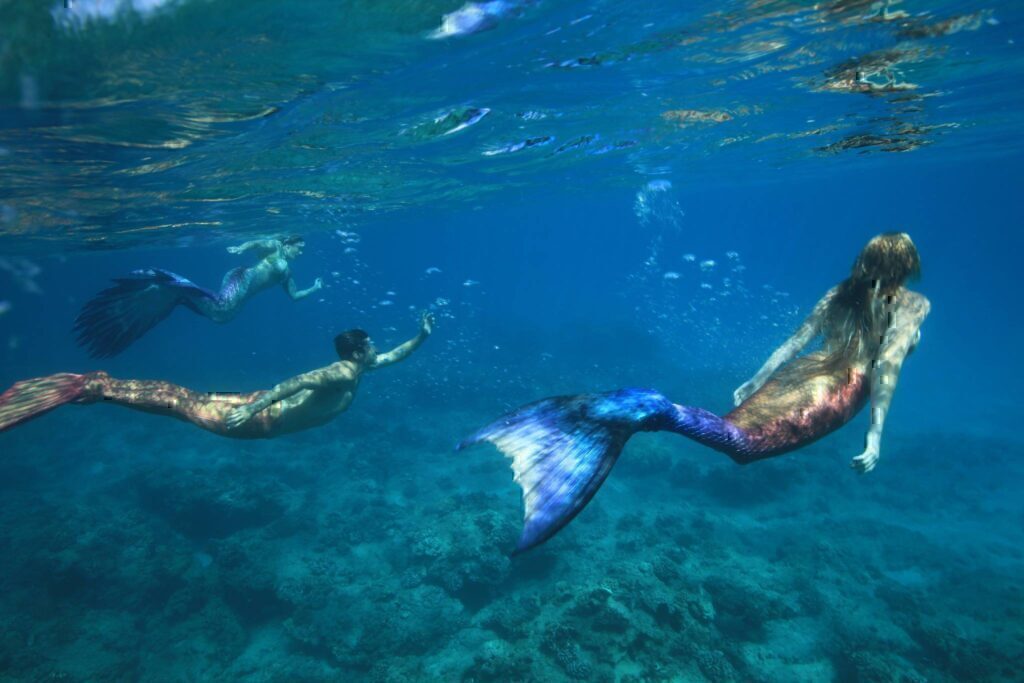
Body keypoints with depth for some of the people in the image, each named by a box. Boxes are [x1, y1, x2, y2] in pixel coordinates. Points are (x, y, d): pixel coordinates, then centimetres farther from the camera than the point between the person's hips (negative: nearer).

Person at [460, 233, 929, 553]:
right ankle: (652, 411, -48)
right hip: (838, 391, -5)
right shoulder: (913, 305, 11)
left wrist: (752, 384, 22)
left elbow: (794, 342, 19)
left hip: (802, 375, 5)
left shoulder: (838, 294, 23)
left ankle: (638, 407, -25)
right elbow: (888, 366, -4)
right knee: (741, 440, -22)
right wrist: (876, 435, -7)